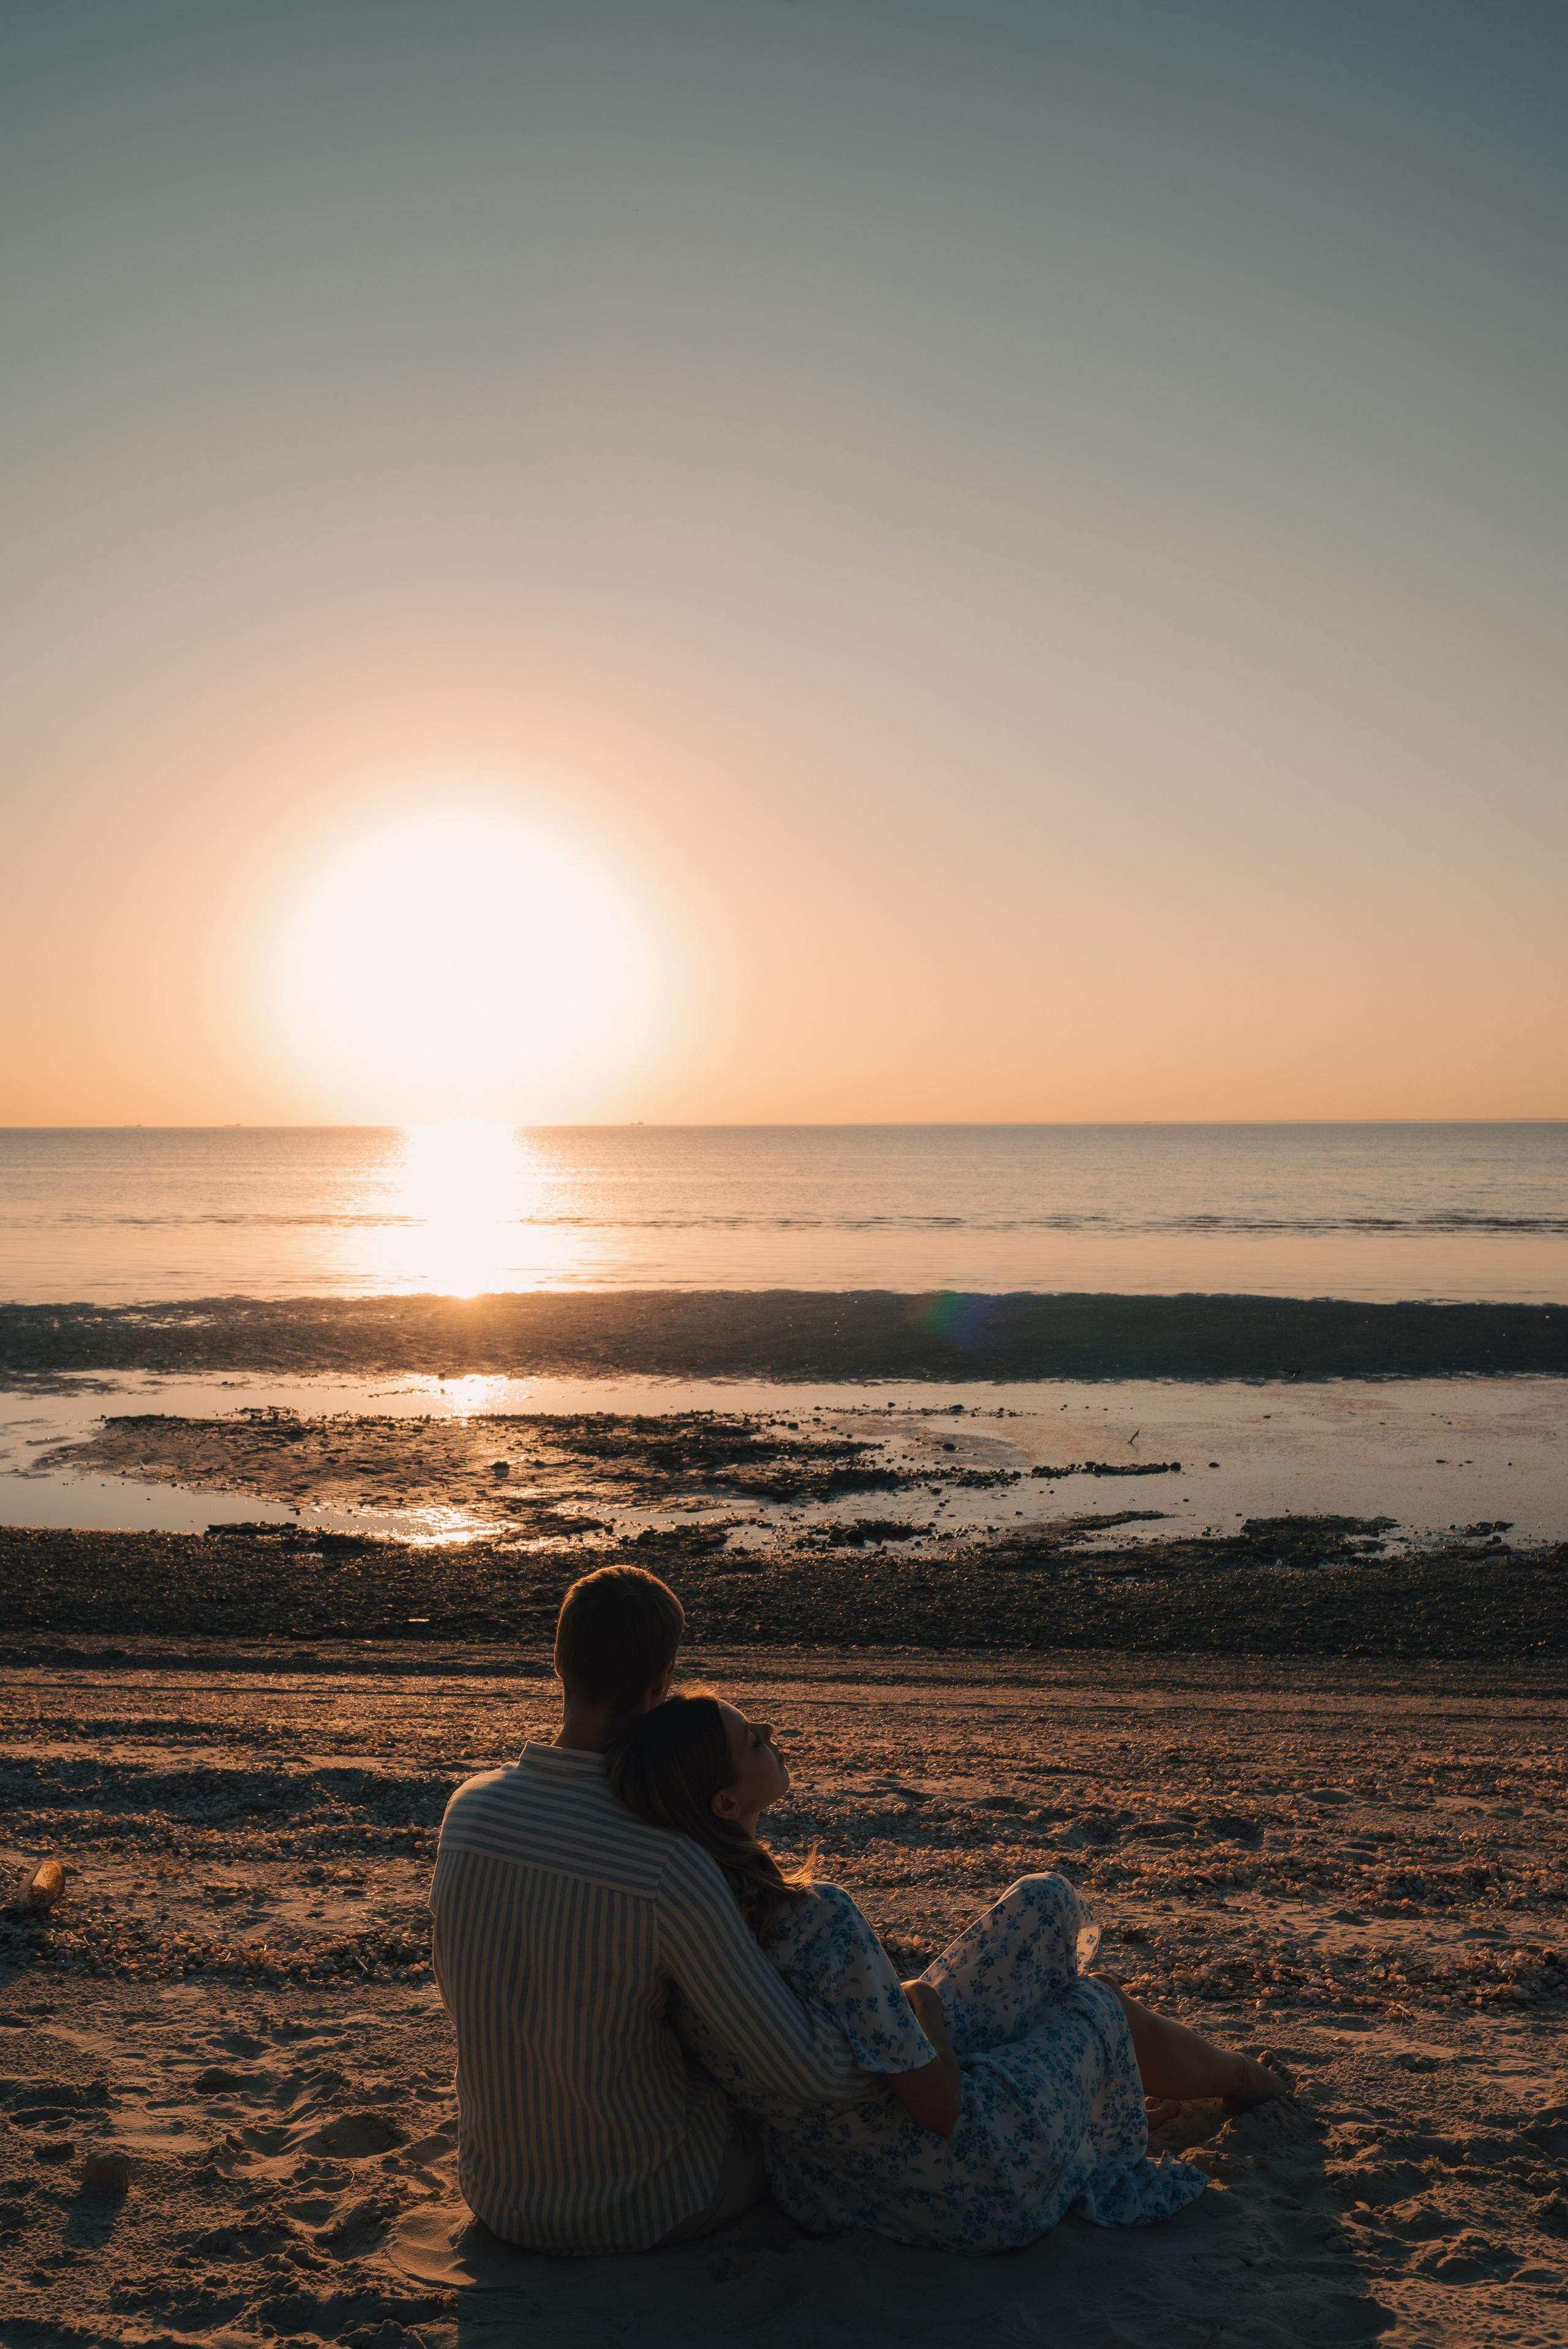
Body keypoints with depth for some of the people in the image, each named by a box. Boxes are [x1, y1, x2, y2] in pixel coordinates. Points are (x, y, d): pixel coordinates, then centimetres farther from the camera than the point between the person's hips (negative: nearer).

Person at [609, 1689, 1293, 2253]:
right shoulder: (818, 1920, -37)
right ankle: (1245, 2080, 55)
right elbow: (942, 2106, -24)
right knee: (1101, 2001, 23)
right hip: (979, 2190, -7)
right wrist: (924, 2004, -6)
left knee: (1047, 1902, 19)